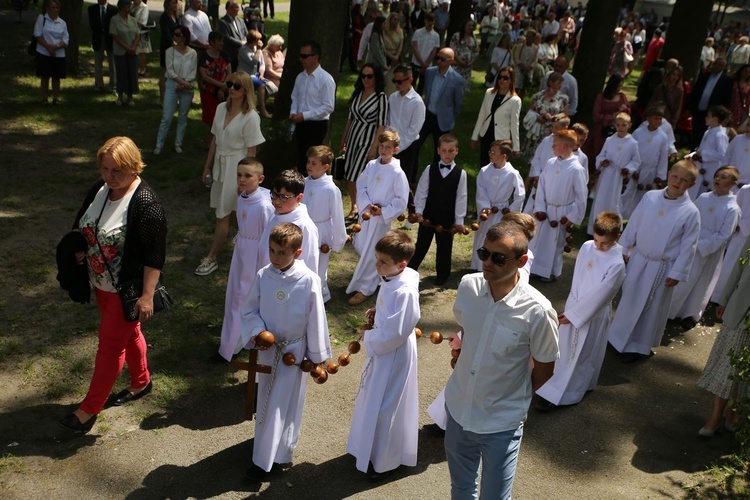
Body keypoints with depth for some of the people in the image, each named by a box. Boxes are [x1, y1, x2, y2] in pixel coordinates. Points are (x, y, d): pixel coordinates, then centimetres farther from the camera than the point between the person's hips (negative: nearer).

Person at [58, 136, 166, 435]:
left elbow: (155, 254, -24)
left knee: (110, 344, 4)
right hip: (102, 284, 8)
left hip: (128, 290, -8)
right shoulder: (99, 189, -1)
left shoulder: (145, 204, -25)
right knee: (128, 334, 23)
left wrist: (147, 296, -25)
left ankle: (90, 409, 17)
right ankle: (141, 382, 43)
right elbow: (80, 225, 15)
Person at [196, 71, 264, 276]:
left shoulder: (250, 117, -16)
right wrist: (207, 166, 13)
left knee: (223, 215, 0)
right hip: (220, 164, 7)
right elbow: (215, 139, 12)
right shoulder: (221, 108, 4)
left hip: (236, 168, -7)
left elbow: (251, 152, -14)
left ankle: (211, 259, 9)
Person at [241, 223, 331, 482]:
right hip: (267, 348, 4)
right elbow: (250, 310, 2)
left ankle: (263, 460, 15)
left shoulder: (309, 280, -19)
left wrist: (317, 356, -4)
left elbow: (316, 320, -10)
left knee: (282, 405, 2)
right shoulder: (263, 276, -10)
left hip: (294, 350, -4)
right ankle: (278, 449, 40)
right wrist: (257, 332, -17)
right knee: (266, 400, 17)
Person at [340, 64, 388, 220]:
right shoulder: (357, 93, 7)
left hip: (368, 138, -6)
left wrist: (374, 147, -17)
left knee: (357, 175, -6)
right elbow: (350, 118, 14)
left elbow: (381, 125, -13)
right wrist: (343, 139, 16)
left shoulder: (381, 97, -11)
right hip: (353, 135, 6)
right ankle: (355, 206, 21)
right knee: (349, 174, 8)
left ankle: (357, 208, 11)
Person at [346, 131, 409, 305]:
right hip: (366, 213, 6)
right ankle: (375, 272, 46)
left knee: (370, 253, 0)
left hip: (382, 217, -6)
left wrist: (383, 211, -18)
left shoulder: (397, 173, -17)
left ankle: (364, 288, 15)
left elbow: (401, 201, -13)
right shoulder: (371, 165, -2)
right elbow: (361, 186, 3)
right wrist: (367, 205, -11)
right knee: (360, 246, 18)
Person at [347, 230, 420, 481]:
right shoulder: (391, 279, -4)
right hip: (382, 347, 10)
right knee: (374, 399, 25)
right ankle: (372, 448, 48)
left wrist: (368, 337, -15)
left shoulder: (405, 291, -32)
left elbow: (394, 334, -28)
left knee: (385, 406, 7)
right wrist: (377, 312, -2)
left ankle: (385, 462, 28)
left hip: (394, 354, -9)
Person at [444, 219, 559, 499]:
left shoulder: (537, 311, -24)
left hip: (501, 423, -4)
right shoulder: (468, 286, -12)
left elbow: (544, 369, -8)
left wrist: (514, 399, 4)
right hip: (458, 409, 4)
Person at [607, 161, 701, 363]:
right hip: (637, 259, 3)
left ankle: (638, 346, 28)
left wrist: (677, 273, -9)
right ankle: (619, 337, 38)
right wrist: (624, 249, 6)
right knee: (629, 299, 18)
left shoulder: (691, 212, -15)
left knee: (651, 308, 11)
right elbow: (633, 224, 3)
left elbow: (688, 247, -10)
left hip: (662, 268, -3)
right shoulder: (650, 197, -7)